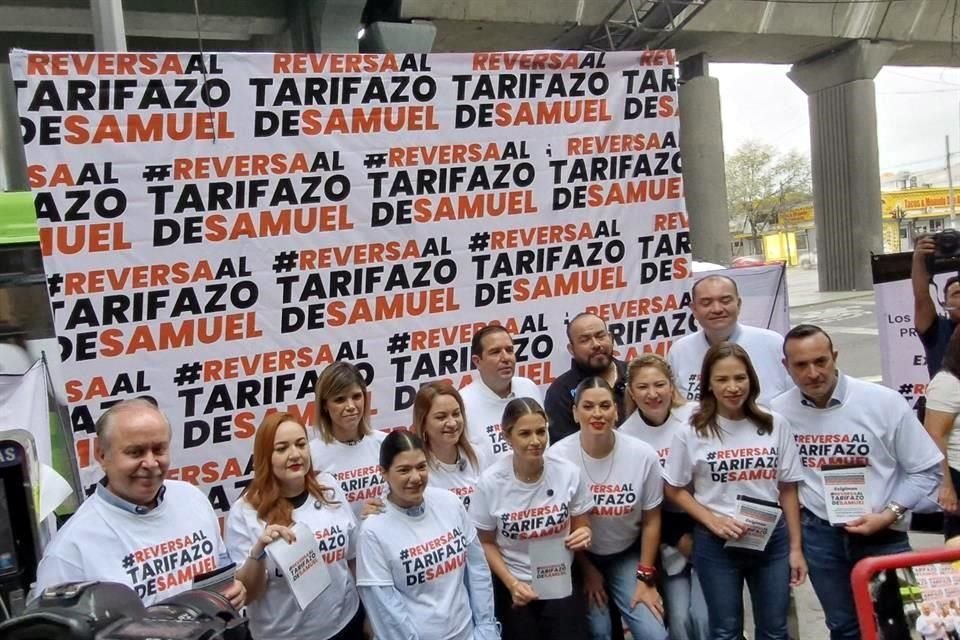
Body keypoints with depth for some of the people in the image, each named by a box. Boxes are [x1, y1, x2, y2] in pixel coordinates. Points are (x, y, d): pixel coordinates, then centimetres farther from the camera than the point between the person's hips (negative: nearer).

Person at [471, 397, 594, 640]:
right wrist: (512, 584, -15)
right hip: (513, 586, -1)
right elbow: (486, 543, -4)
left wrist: (583, 535, -19)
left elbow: (582, 526, 3)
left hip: (562, 582, 1)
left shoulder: (569, 473, -13)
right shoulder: (491, 482, -16)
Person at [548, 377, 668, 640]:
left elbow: (651, 521, -4)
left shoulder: (643, 455, -17)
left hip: (627, 555, 1)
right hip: (580, 557, -1)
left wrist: (646, 578, -3)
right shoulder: (557, 456, -22)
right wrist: (587, 569, -2)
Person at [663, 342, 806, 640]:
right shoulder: (691, 432, -8)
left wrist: (795, 548, 3)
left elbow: (788, 489, 4)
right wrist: (712, 520, -13)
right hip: (716, 544, -2)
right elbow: (674, 490, -1)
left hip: (772, 540, 2)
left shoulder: (775, 426, -1)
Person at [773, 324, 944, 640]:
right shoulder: (778, 412, -8)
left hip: (882, 534, -1)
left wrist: (888, 515, -14)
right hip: (820, 533, 2)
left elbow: (926, 470, -5)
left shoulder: (883, 401, -13)